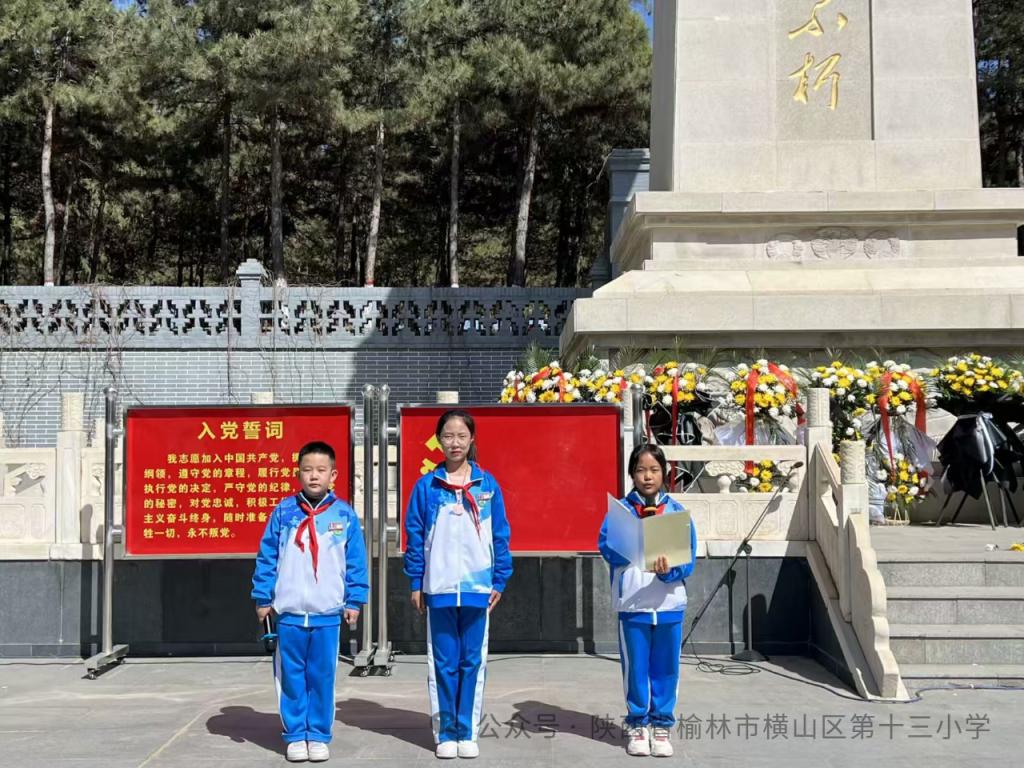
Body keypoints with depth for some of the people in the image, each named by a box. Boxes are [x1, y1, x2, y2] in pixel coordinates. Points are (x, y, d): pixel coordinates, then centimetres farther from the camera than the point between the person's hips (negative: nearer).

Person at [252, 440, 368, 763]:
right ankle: (295, 736, 19)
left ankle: (318, 736, 18)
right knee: (291, 676, 7)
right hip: (289, 613, 0)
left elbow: (356, 562, 4)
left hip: (328, 614, 0)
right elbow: (267, 558, 4)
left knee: (322, 677, 6)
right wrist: (263, 598, 3)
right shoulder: (284, 512, 0)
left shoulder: (345, 515, 0)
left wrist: (354, 601, 2)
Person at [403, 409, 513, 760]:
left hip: (478, 587, 1)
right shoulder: (427, 486, 1)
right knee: (443, 663, 5)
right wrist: (416, 583, 0)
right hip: (438, 588, 0)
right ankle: (445, 733, 15)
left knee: (473, 662, 6)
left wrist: (499, 581, 3)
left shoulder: (487, 484, 2)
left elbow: (500, 535, 5)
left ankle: (467, 733, 16)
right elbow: (414, 535, 3)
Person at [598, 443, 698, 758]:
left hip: (669, 604, 1)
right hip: (632, 605, -1)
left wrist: (668, 570, -22)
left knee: (666, 669, 8)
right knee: (635, 668, 7)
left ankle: (662, 725, 20)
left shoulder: (678, 512, 3)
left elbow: (688, 559, -2)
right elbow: (607, 548, -11)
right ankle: (637, 724, 21)